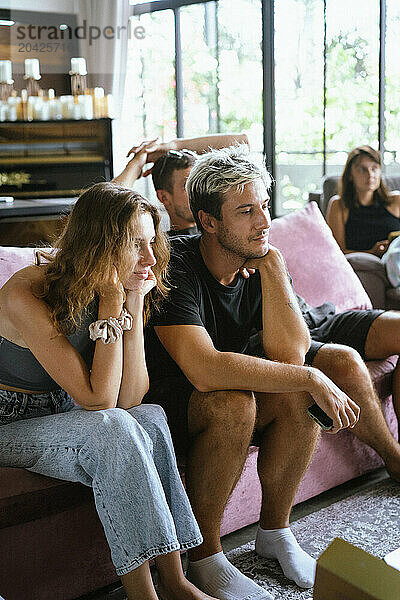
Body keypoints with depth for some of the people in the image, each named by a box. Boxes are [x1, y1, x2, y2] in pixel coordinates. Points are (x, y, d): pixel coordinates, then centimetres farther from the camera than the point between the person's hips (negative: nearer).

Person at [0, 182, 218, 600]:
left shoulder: (120, 293, -6)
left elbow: (129, 398, -16)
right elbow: (98, 399, -29)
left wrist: (135, 303, -20)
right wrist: (112, 302, -29)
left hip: (61, 416, 6)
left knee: (151, 418, -23)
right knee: (113, 428, -31)